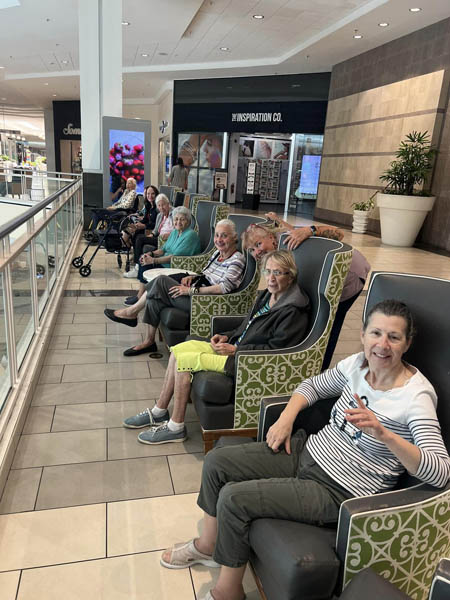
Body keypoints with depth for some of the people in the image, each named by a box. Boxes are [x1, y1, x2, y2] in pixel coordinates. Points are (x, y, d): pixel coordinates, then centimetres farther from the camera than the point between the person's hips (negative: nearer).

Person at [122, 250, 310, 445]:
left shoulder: (292, 311, -18)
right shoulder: (267, 296, 10)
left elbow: (275, 350, -21)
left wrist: (235, 350, -19)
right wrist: (227, 336, 4)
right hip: (236, 347, 10)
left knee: (184, 360, -17)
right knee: (179, 350, 4)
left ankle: (175, 428, -3)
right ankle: (159, 412, 15)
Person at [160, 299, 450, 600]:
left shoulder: (417, 396, -19)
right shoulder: (357, 364, -2)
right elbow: (312, 385, 14)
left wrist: (384, 433, -38)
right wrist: (286, 417, -3)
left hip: (338, 492, -7)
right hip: (307, 451, 7)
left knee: (233, 499, -17)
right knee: (216, 462, 2)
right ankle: (208, 544, 28)